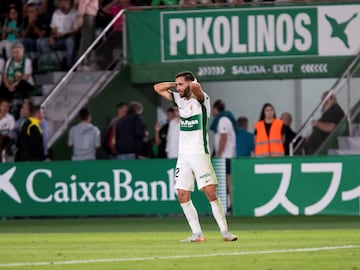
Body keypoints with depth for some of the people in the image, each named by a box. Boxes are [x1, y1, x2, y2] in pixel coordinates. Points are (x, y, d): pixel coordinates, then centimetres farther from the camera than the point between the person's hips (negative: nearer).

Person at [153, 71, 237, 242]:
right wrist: (176, 84, 8)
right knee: (182, 195, -1)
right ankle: (197, 234, 4)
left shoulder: (201, 99, -7)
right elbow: (158, 88, 19)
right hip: (183, 155, 7)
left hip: (199, 154, -7)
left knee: (211, 192, -13)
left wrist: (192, 85, -6)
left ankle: (225, 232, -11)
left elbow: (195, 86, -29)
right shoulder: (180, 99, 12)